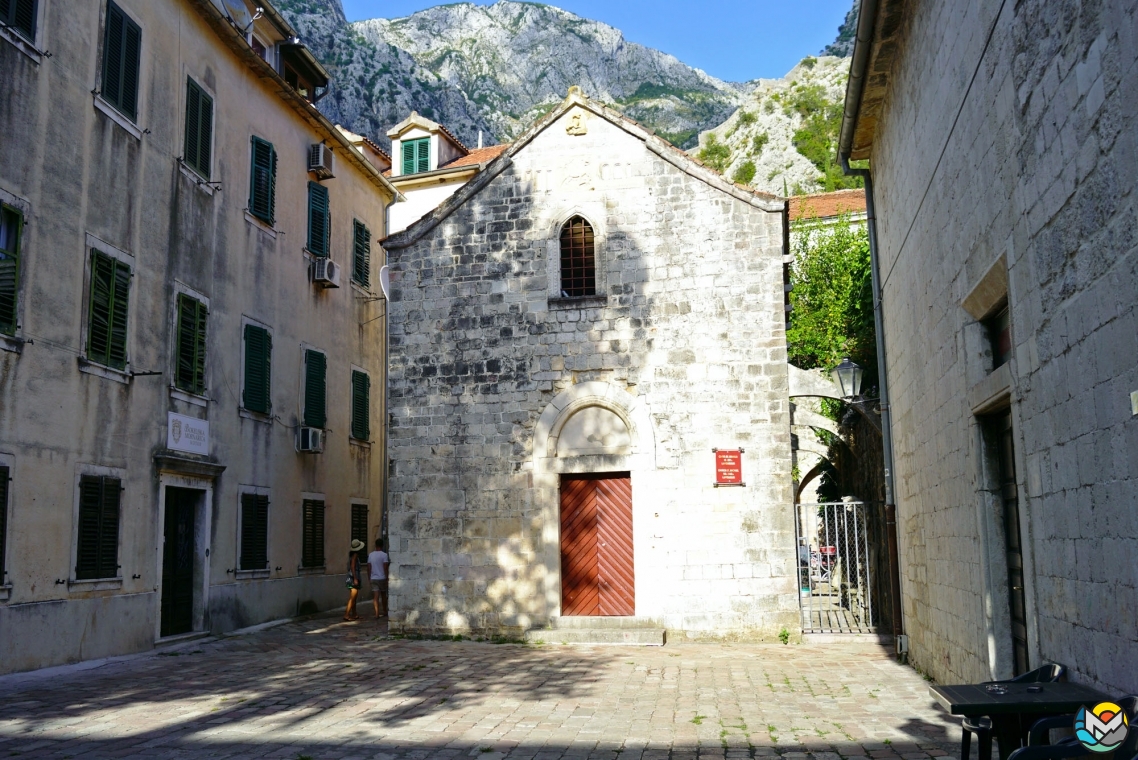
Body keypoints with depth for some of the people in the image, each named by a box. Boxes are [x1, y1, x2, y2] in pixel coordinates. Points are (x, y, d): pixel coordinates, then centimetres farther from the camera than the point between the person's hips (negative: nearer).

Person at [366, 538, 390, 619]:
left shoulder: (370, 555, 4)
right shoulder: (384, 555, -8)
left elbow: (369, 568, 6)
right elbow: (385, 568, -12)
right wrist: (387, 578, -7)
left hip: (373, 578, 2)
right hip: (382, 578, -2)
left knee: (376, 597, -2)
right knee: (384, 595, 15)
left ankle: (377, 614, -10)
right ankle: (385, 612, 26)